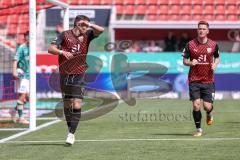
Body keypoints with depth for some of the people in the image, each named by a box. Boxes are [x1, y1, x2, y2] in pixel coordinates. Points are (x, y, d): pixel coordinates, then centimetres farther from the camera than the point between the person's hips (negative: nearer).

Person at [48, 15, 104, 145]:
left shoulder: (86, 36, 4)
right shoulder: (65, 35, -1)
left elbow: (101, 30, -6)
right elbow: (51, 48, -8)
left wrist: (89, 24, -15)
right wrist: (62, 52, -25)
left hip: (79, 76, 0)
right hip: (65, 74, 0)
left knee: (76, 105, -12)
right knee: (66, 104, 10)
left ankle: (71, 133, -12)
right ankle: (70, 129, 28)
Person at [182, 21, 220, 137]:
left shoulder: (213, 45, 0)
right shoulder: (190, 44, -3)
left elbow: (217, 57, 17)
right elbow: (184, 61, 4)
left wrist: (215, 64, -5)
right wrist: (191, 63, -18)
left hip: (208, 80, 1)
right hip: (194, 80, -1)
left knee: (207, 106, -4)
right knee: (196, 105, -9)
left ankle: (209, 114, 35)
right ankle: (198, 129, 8)